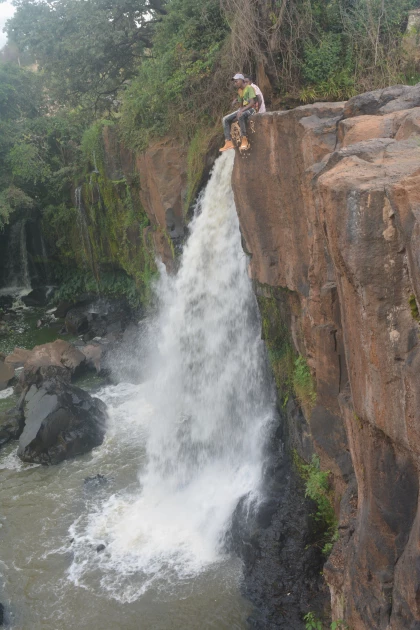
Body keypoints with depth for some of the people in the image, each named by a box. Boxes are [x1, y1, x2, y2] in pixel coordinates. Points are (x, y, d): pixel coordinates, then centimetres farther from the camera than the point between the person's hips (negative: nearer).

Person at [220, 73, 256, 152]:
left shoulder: (249, 88, -10)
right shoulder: (239, 91, 16)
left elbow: (252, 102, -22)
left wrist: (241, 111, -31)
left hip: (251, 109, -9)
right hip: (243, 110, 9)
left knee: (240, 116, -41)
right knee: (225, 119, -5)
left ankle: (244, 140, -36)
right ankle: (228, 142, -14)